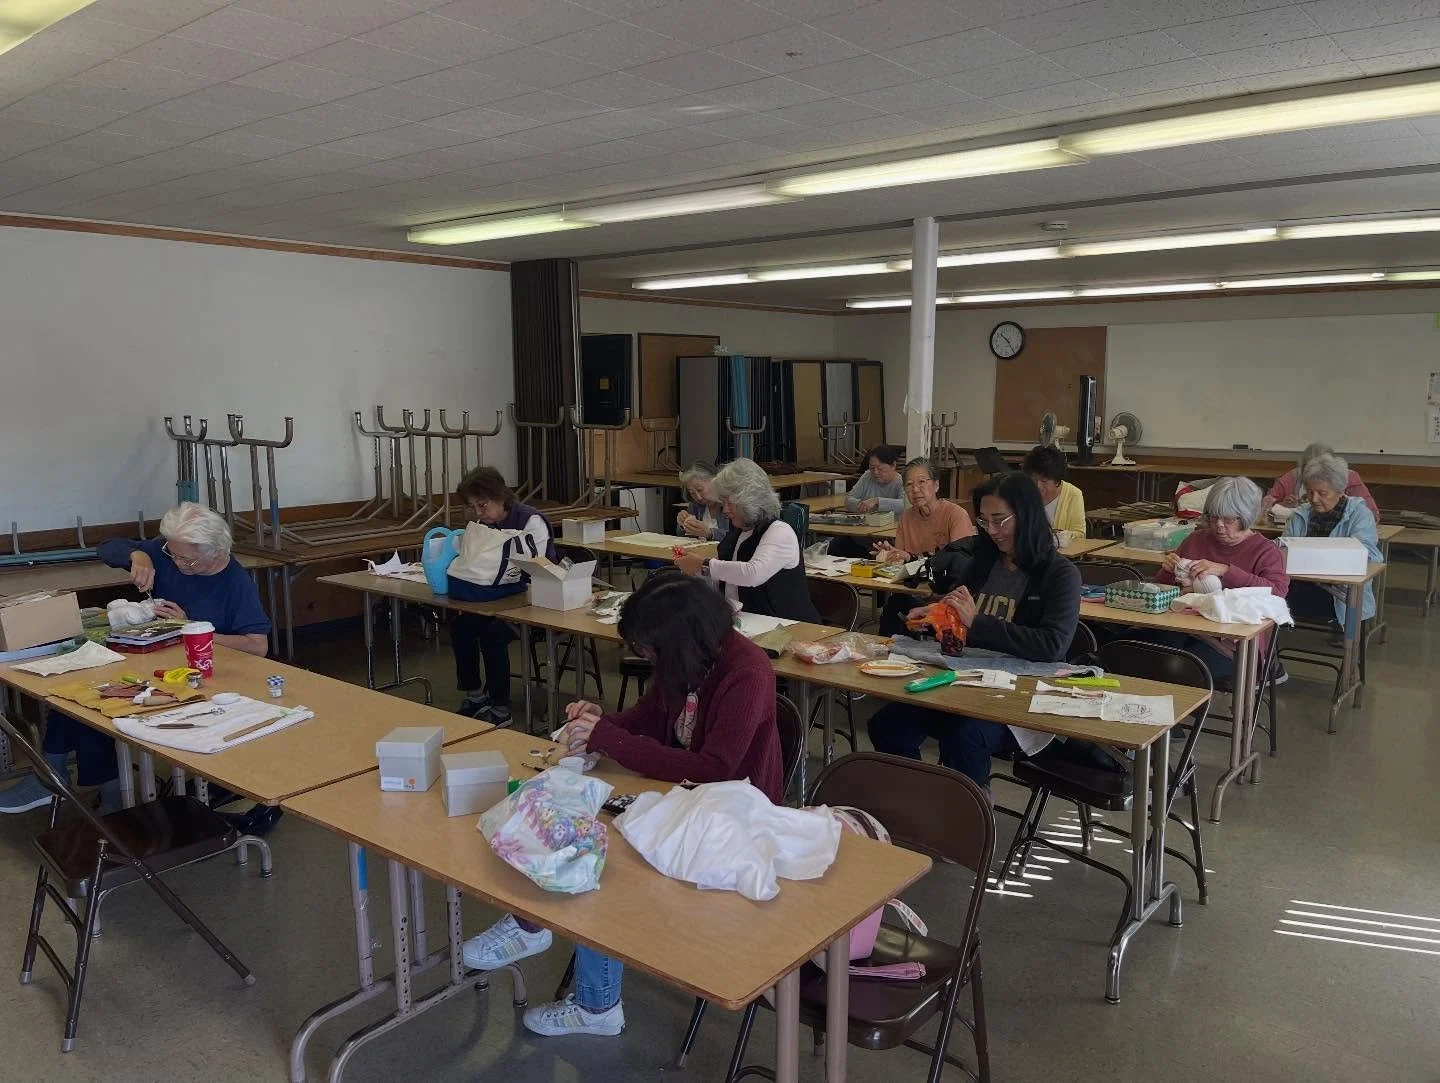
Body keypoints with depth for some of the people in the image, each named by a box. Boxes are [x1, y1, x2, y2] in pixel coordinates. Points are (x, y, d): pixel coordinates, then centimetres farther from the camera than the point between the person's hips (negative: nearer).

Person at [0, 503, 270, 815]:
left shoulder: (237, 583, -15)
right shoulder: (165, 552, 1)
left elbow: (258, 646, -23)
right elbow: (107, 548, 12)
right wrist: (137, 555, -11)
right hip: (150, 659, 6)